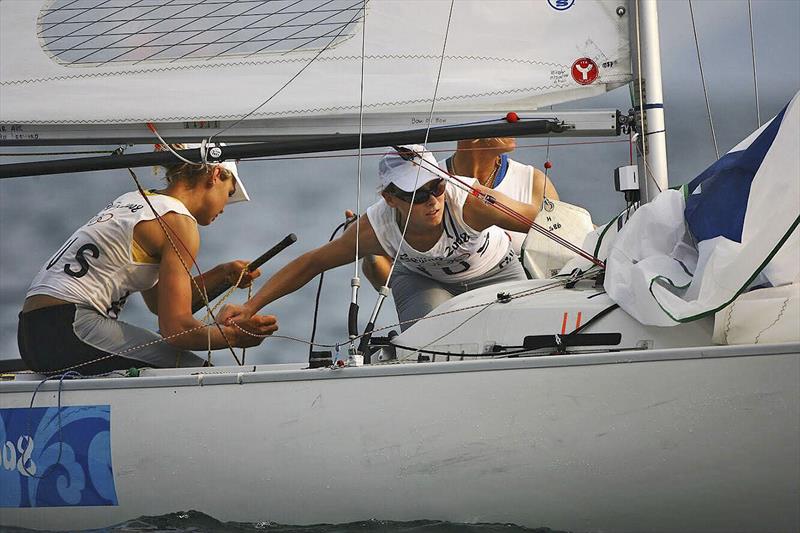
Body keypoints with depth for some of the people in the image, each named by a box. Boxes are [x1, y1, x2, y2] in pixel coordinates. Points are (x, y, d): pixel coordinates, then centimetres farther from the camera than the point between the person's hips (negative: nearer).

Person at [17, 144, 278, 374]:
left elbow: (159, 301, 26)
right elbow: (175, 327, -13)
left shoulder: (135, 200, 21)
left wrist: (221, 275, 23)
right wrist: (236, 336, 0)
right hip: (71, 327, -10)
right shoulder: (178, 222, -6)